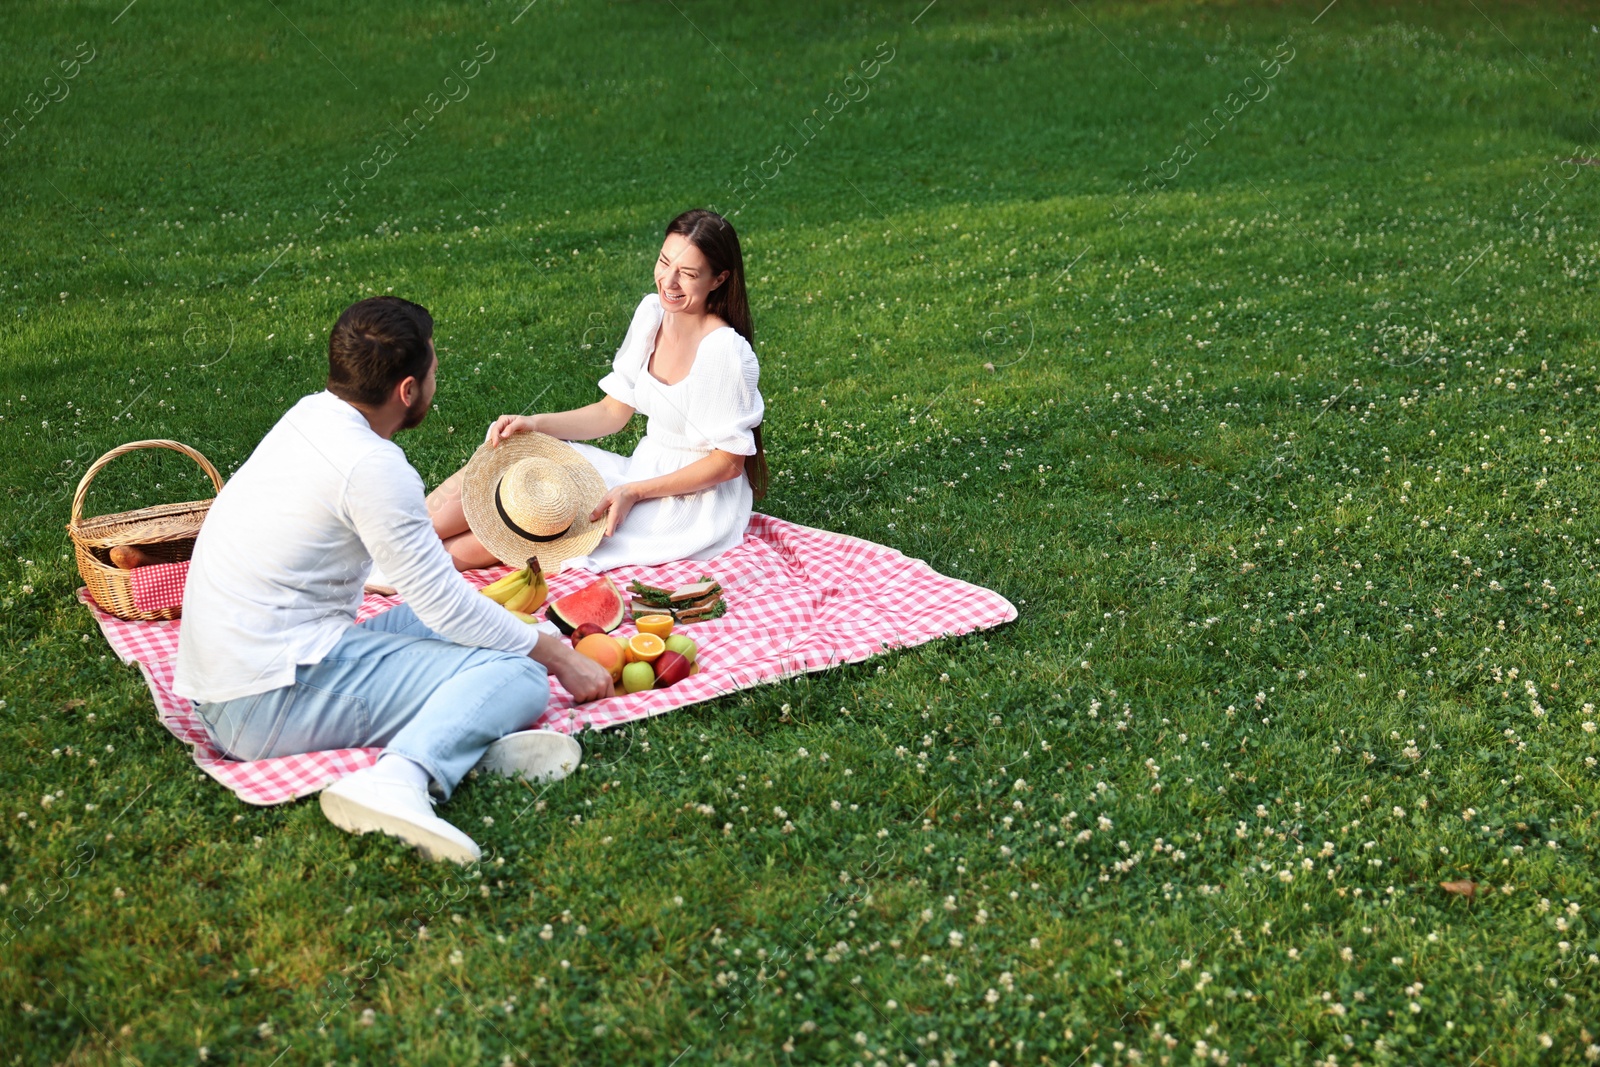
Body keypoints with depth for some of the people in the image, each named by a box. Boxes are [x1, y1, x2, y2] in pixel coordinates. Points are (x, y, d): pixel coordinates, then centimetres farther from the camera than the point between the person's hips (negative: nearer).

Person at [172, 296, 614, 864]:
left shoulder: (310, 414, 12)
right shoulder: (371, 466, -18)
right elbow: (445, 602, -12)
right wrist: (560, 658, 0)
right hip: (274, 703, -10)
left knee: (446, 624, 16)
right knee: (518, 675, -14)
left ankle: (462, 734, -15)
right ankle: (399, 779, -39)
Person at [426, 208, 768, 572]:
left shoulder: (727, 352, -23)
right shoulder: (653, 312, 0)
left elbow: (729, 463, -17)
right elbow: (613, 411, 6)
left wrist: (634, 492, -21)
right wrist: (534, 424, -7)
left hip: (695, 502, -7)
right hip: (646, 471, 7)